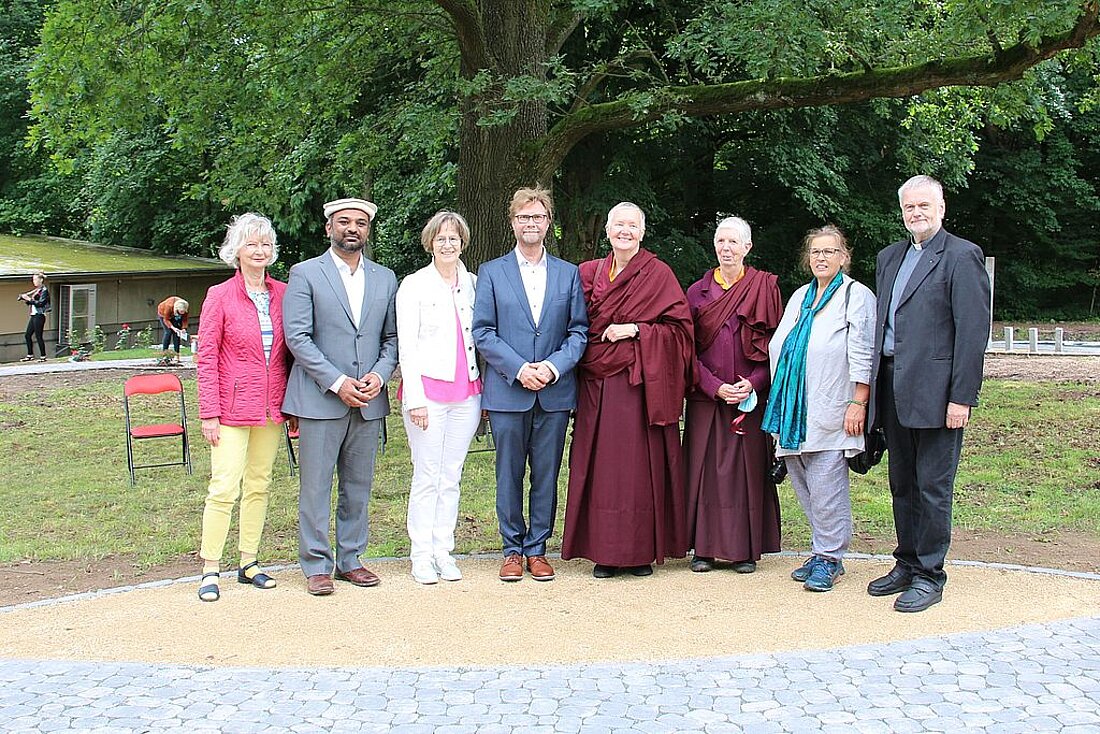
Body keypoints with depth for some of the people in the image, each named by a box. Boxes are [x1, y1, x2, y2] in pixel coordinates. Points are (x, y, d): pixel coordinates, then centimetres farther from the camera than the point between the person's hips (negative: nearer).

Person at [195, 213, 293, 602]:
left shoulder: (283, 293, 6)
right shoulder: (220, 296, -4)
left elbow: (290, 351, 11)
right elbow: (207, 358, -4)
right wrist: (209, 413, -9)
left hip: (271, 407, 4)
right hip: (233, 406, -4)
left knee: (259, 485, 11)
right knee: (224, 487, -7)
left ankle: (249, 563, 22)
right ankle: (210, 569, 2)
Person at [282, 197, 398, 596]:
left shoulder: (385, 278, 12)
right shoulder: (305, 274, 0)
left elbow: (392, 338, 13)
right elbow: (297, 337, -8)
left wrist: (379, 375, -6)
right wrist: (337, 382, -15)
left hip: (368, 400, 4)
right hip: (320, 399, -4)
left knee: (359, 485, 10)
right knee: (315, 486, 0)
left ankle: (351, 560, 21)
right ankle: (317, 566, 9)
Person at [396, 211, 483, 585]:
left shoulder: (473, 285, 11)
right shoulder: (414, 285, 0)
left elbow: (481, 339, 14)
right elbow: (406, 346, -4)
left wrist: (483, 391, 9)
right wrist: (415, 398, -11)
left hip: (466, 393, 4)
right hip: (428, 389, -4)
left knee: (452, 476, 8)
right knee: (427, 475, -1)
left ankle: (443, 552, 16)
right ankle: (421, 556, 8)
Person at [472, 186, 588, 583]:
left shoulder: (569, 273, 10)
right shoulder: (491, 272, 6)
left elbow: (579, 330, 5)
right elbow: (482, 332, -1)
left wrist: (553, 367, -11)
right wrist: (519, 369, -12)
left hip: (555, 392, 1)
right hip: (507, 391, -1)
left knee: (546, 475, 6)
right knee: (509, 475, 5)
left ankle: (537, 549, 16)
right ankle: (513, 550, 16)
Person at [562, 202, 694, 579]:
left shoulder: (658, 274, 1)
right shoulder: (588, 273, 13)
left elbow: (679, 327, -3)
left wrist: (635, 329, -13)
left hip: (639, 384, -4)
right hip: (597, 385, 4)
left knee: (639, 464, -3)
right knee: (601, 465, 3)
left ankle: (642, 550, 6)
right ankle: (605, 551, 10)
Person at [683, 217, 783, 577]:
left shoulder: (764, 287, 4)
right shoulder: (698, 292, 7)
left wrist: (753, 383, -13)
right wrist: (714, 386, -10)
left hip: (750, 395, -1)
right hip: (705, 396, 1)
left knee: (747, 466, 1)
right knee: (705, 466, 1)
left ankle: (745, 548, 9)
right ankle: (704, 547, 8)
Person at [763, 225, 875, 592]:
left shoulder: (857, 296, -1)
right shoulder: (800, 297, 19)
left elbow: (862, 356, -7)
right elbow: (778, 347, 21)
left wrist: (858, 404, -13)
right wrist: (780, 406, 16)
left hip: (830, 413, -7)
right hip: (794, 411, 7)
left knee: (826, 488, -6)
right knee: (805, 487, 8)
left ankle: (829, 558, 3)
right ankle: (823, 553, 18)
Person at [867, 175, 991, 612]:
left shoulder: (962, 256, -6)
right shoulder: (889, 257, 17)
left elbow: (973, 331, -11)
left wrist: (962, 397, -16)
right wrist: (874, 386, 12)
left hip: (935, 391, -7)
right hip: (893, 390, 7)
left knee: (933, 488, -1)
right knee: (902, 485, 14)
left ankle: (929, 576, 9)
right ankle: (907, 564, 26)